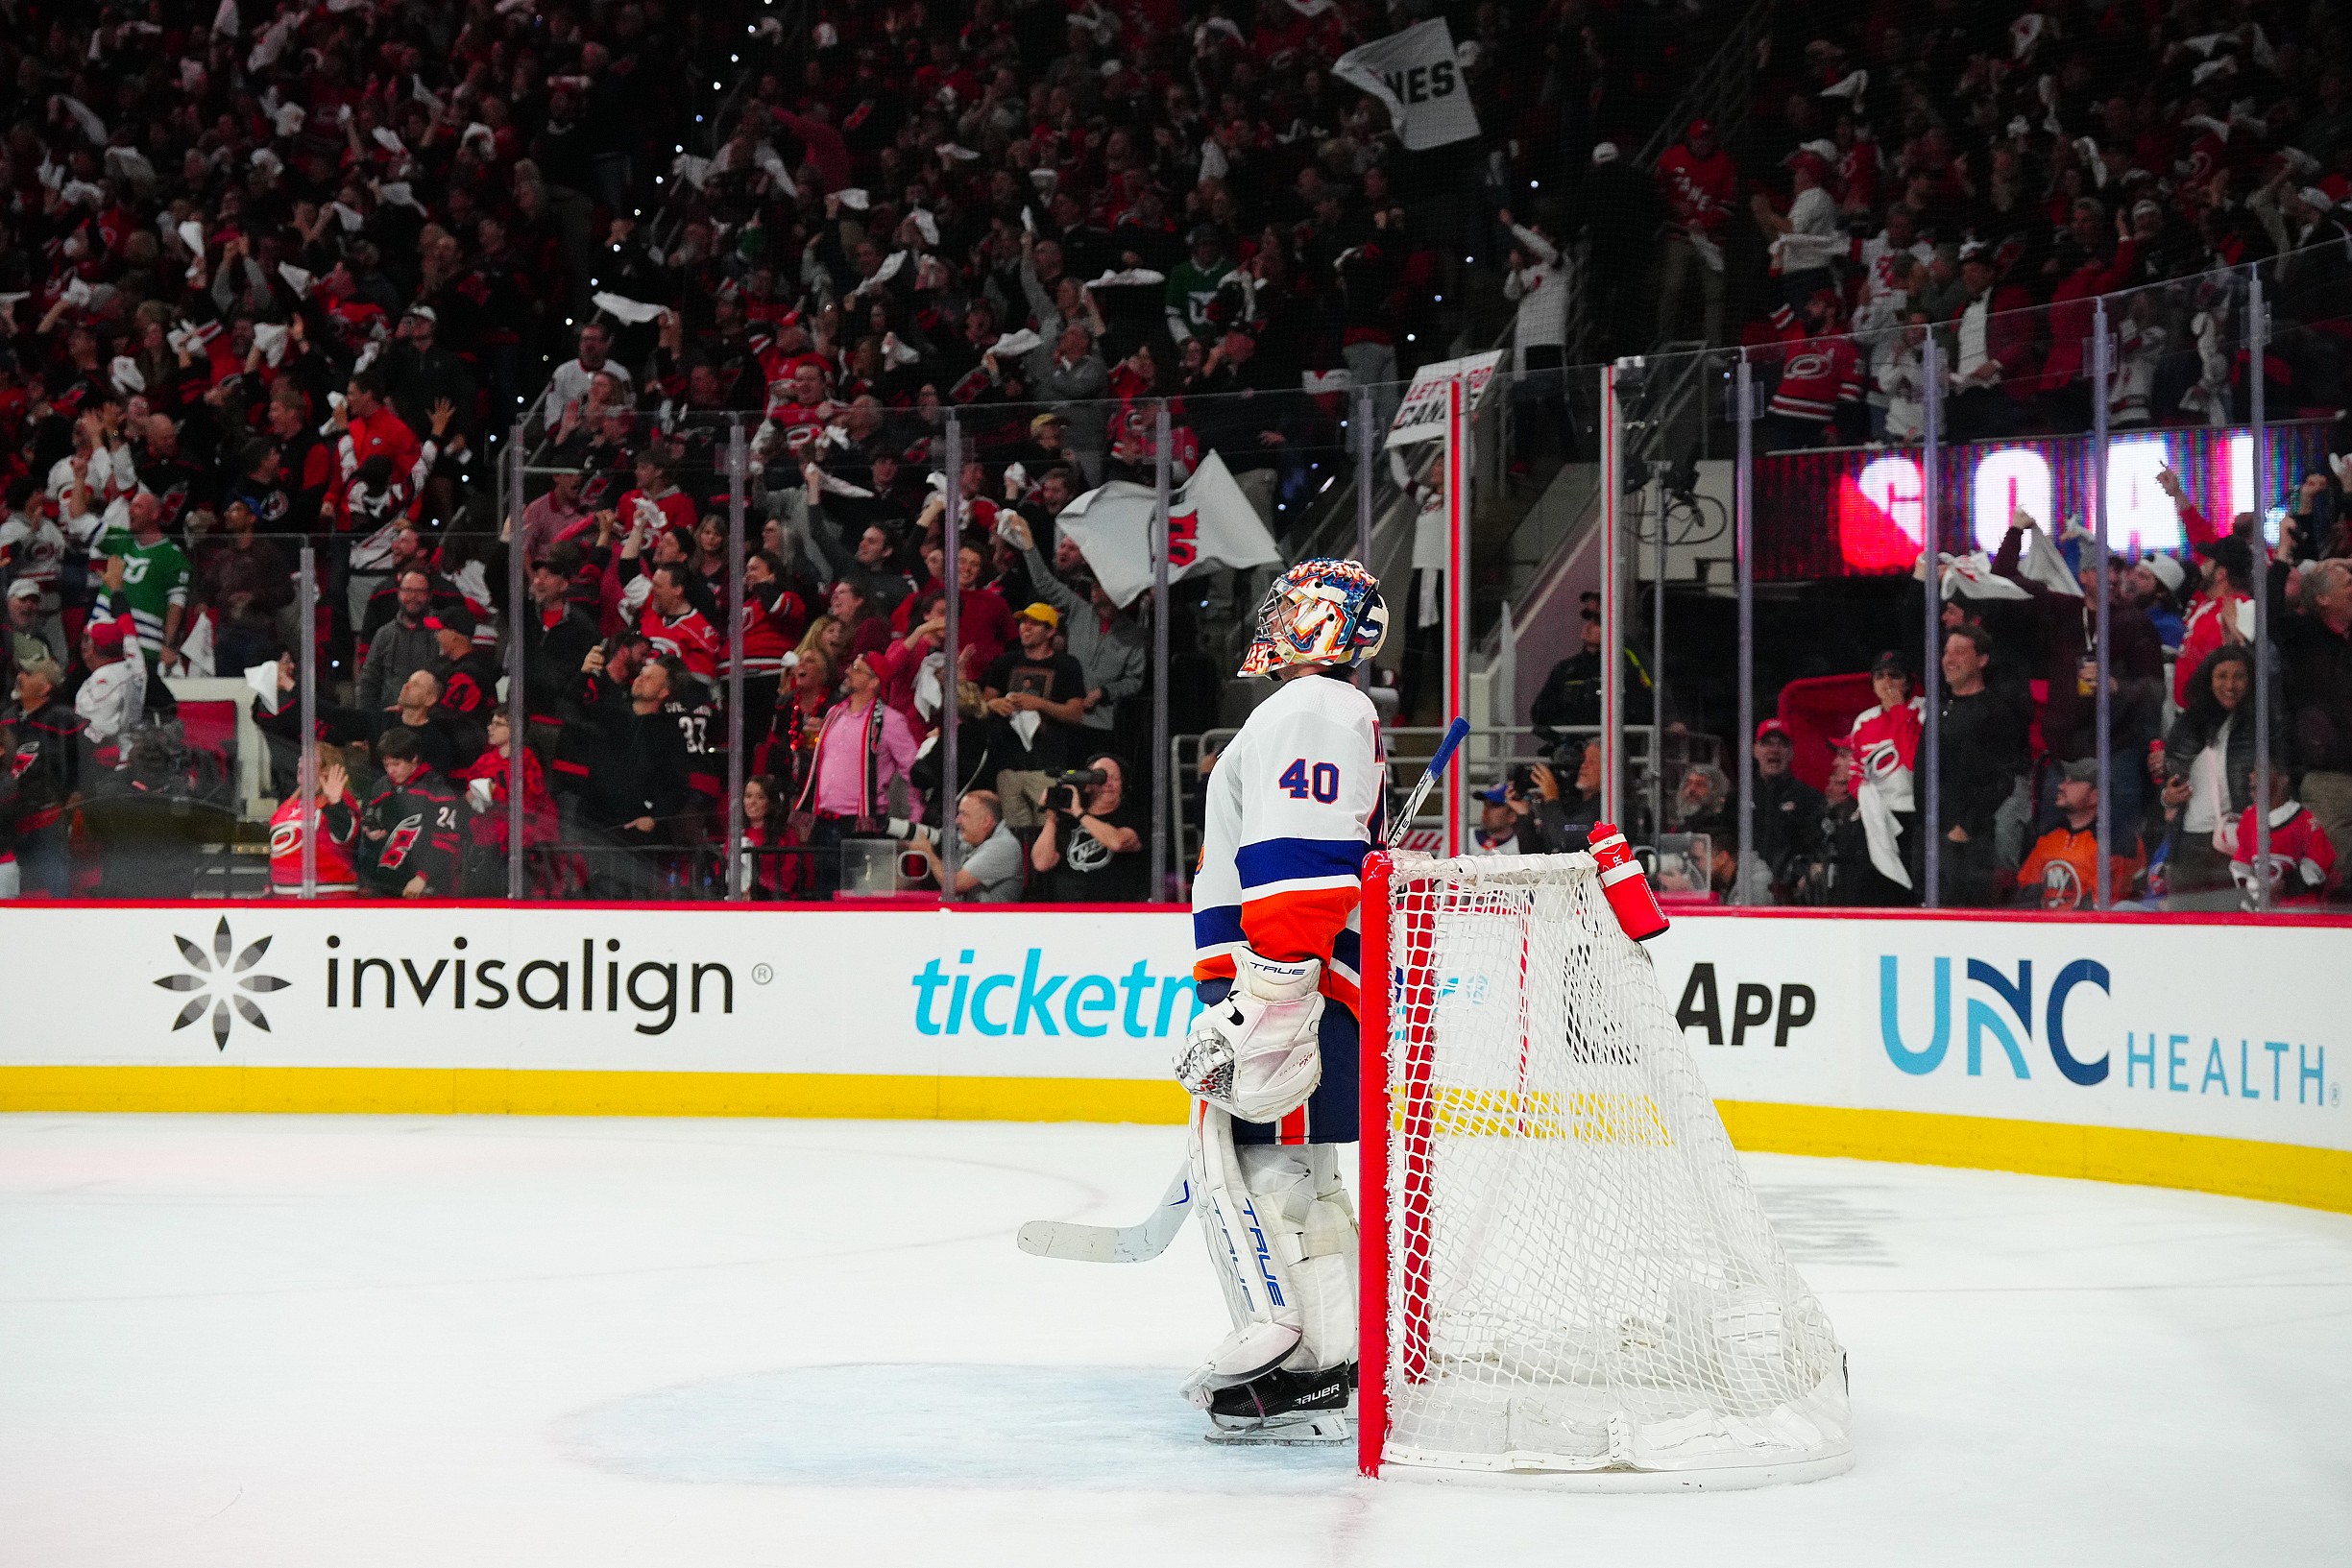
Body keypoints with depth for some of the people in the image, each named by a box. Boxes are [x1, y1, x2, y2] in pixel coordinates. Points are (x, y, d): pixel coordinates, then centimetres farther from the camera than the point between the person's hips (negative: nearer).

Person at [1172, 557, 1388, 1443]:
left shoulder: (1311, 710, -11)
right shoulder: (1331, 715, 25)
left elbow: (1305, 863, -23)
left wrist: (1265, 996, -28)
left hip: (1292, 988, -11)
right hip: (1285, 991, 11)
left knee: (1248, 1164, -13)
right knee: (1292, 1172, 14)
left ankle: (1293, 1364, -16)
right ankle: (1337, 1361, 16)